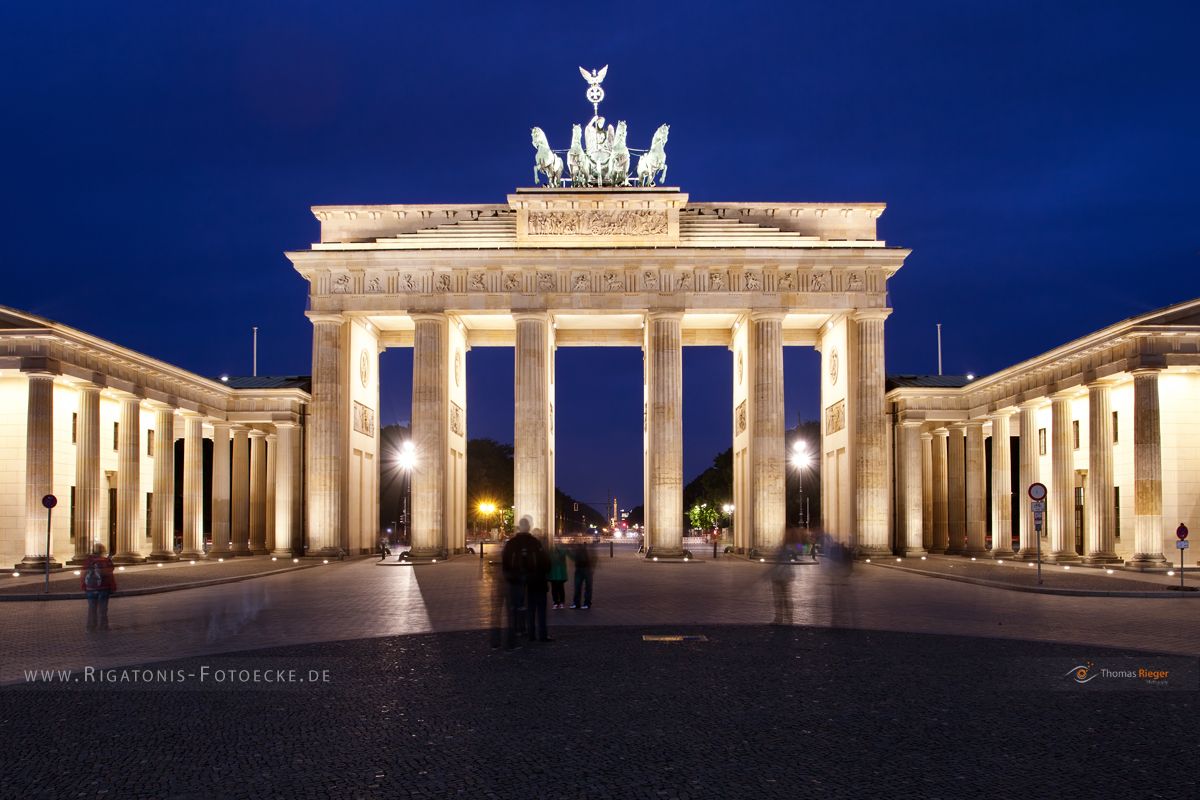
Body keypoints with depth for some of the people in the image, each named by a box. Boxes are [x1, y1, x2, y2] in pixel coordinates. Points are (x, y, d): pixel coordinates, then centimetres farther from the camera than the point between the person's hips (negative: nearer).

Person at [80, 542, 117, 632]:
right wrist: (113, 588, -1)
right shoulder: (107, 561, -9)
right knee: (102, 608, 4)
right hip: (103, 588, -2)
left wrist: (83, 586, 14)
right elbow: (110, 575, -9)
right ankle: (103, 626, 5)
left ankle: (91, 626, 13)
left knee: (92, 608, 11)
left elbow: (83, 575, 3)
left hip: (90, 588, 2)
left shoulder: (88, 561, 0)